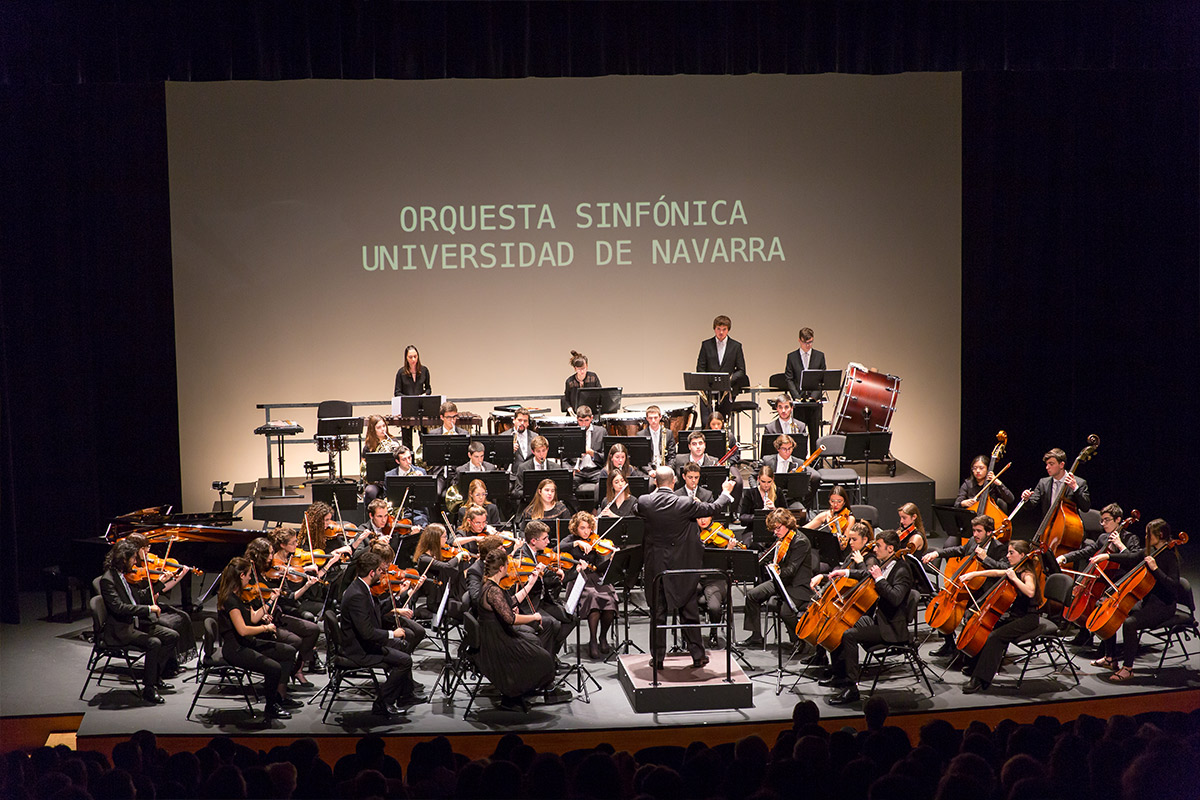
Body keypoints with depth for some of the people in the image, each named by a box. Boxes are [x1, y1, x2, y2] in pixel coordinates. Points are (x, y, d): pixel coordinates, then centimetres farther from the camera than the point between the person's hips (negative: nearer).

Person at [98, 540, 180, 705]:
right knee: (154, 643, -30)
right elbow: (119, 607, -28)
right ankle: (148, 689, -19)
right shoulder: (107, 580, -17)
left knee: (173, 636, 0)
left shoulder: (123, 576, 12)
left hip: (137, 623, 9)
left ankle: (155, 678, 10)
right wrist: (148, 609, -26)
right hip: (120, 631, -9)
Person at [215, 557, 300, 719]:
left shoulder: (241, 595, 8)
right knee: (274, 668, -26)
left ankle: (280, 696, 12)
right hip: (235, 649, -10)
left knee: (289, 651, 9)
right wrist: (266, 628, -14)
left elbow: (253, 618, 11)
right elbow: (243, 630, -27)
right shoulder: (230, 599, -22)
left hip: (248, 643, 10)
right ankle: (271, 707, -4)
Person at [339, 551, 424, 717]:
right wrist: (392, 634, -20)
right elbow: (367, 632, -32)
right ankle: (382, 704, -4)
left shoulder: (360, 587, 4)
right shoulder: (357, 595, -28)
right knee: (404, 660, -15)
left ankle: (405, 695, 31)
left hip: (364, 643, 11)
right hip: (360, 651, -11)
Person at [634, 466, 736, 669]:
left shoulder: (644, 502, -11)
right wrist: (726, 493, 17)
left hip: (656, 565, 1)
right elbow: (712, 509, -1)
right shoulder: (686, 504, -15)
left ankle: (657, 658, 12)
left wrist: (655, 489, 18)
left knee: (657, 612, 9)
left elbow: (636, 509, 13)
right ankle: (697, 655, 17)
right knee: (689, 611, 10)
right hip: (682, 565, -1)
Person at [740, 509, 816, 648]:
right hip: (780, 580, 9)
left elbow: (791, 570, -22)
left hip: (799, 585, -9)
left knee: (785, 612, -30)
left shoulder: (801, 541, -17)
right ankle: (756, 637, 5)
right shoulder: (779, 540, 9)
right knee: (752, 595, -3)